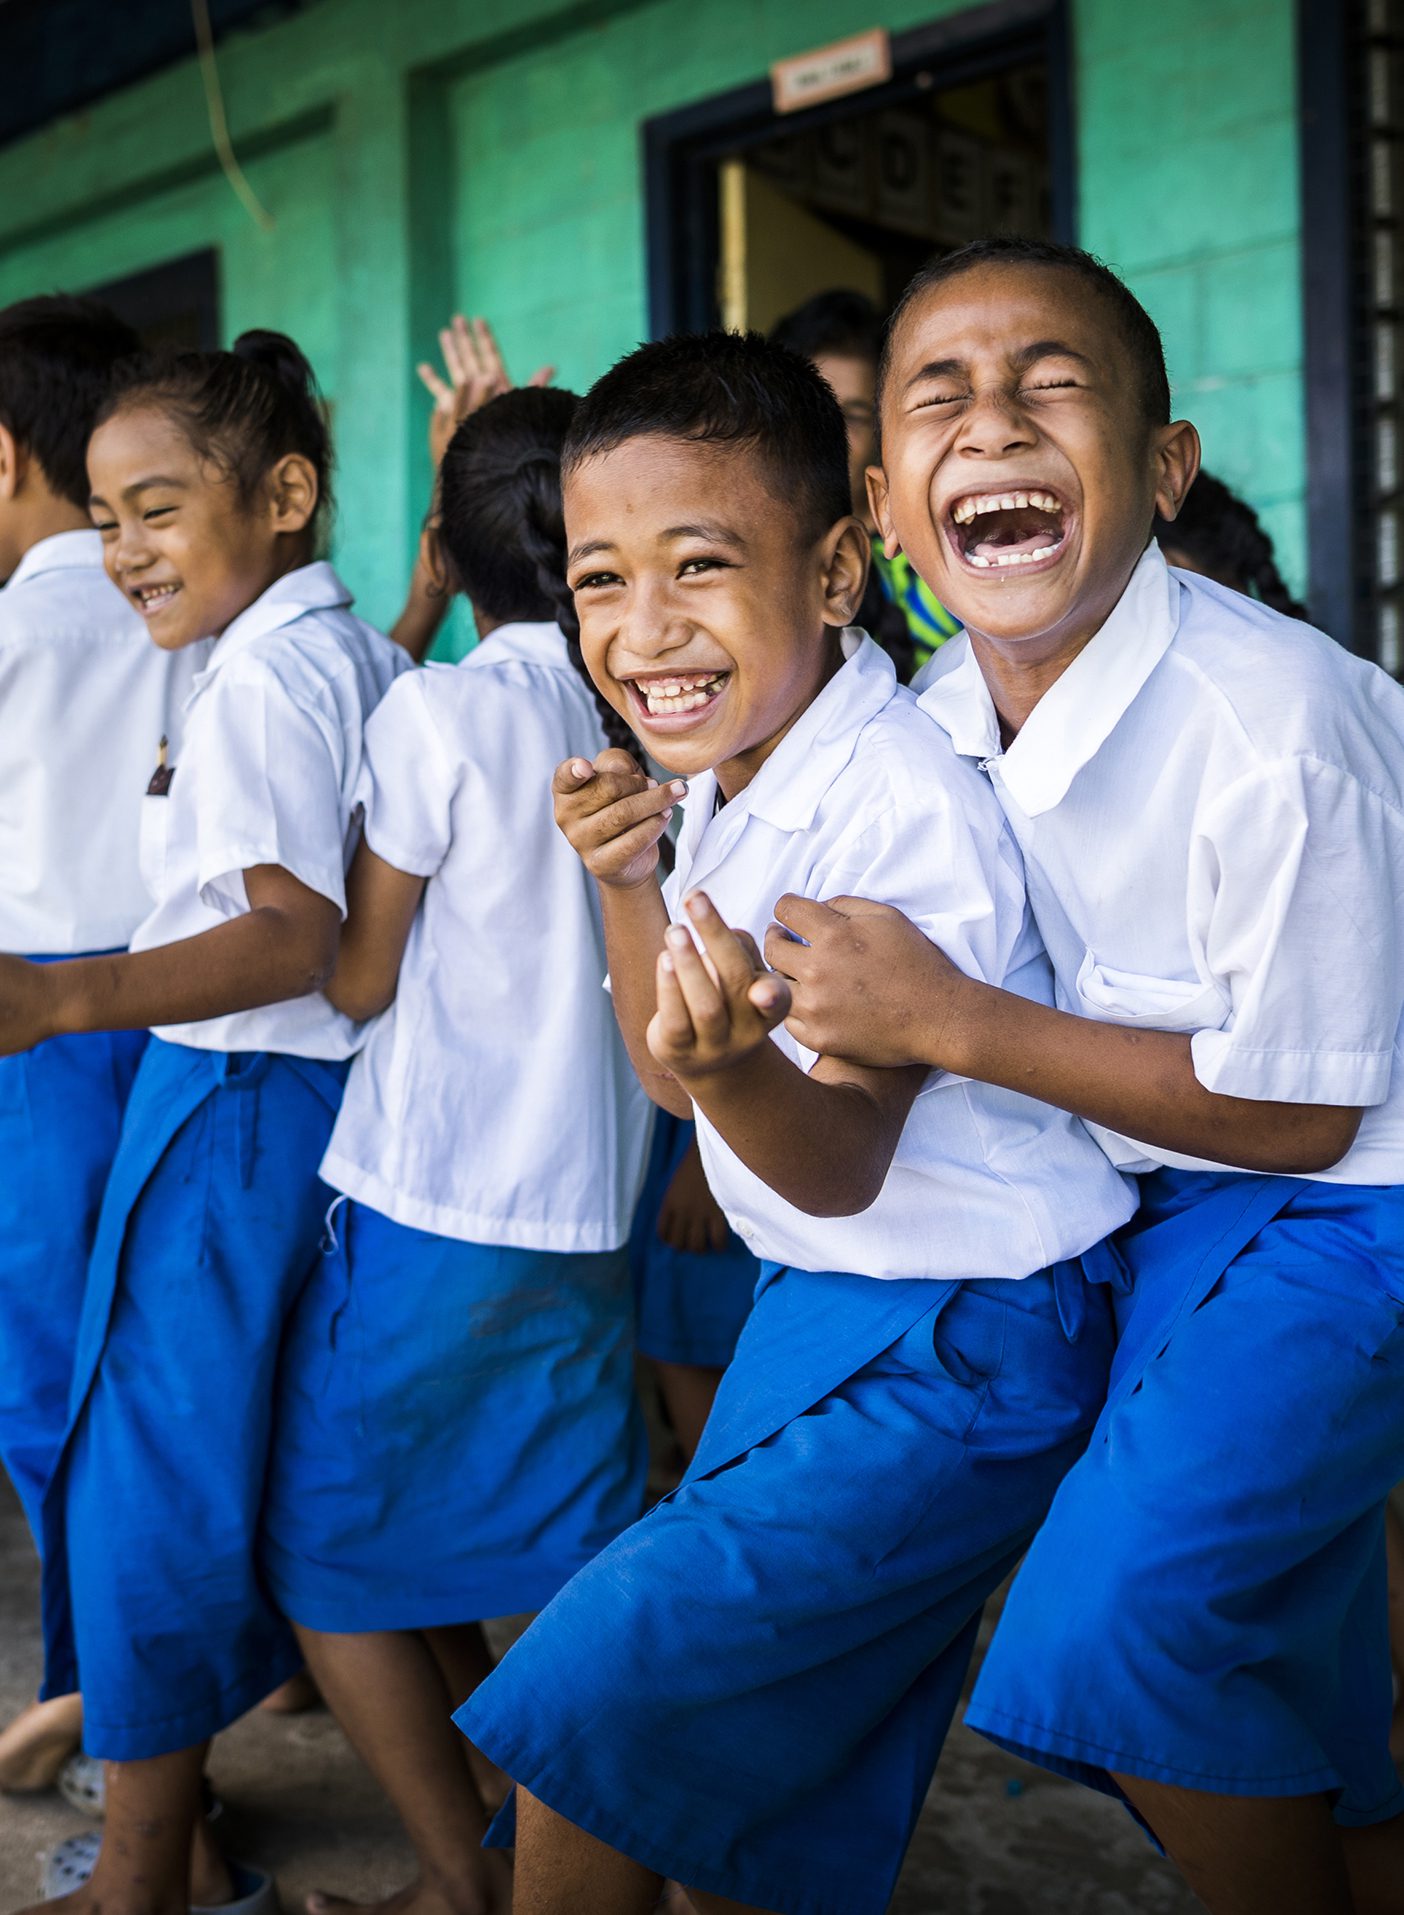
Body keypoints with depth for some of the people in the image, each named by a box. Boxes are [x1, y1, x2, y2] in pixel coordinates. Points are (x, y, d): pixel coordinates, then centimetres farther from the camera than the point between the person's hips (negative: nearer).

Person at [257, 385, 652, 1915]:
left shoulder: (435, 712, -12)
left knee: (330, 1550, 13)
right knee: (564, 1567, 18)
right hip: (591, 1208, 6)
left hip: (433, 1202, -5)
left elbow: (358, 975, -5)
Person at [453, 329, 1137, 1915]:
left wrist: (738, 1073, -42)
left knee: (597, 1676, -7)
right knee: (746, 1769, 18)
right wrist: (623, 879, -7)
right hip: (816, 1306, 8)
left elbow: (841, 1168, -21)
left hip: (952, 1353, -8)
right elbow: (672, 1080, 7)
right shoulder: (720, 775, 1)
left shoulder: (899, 810, -25)